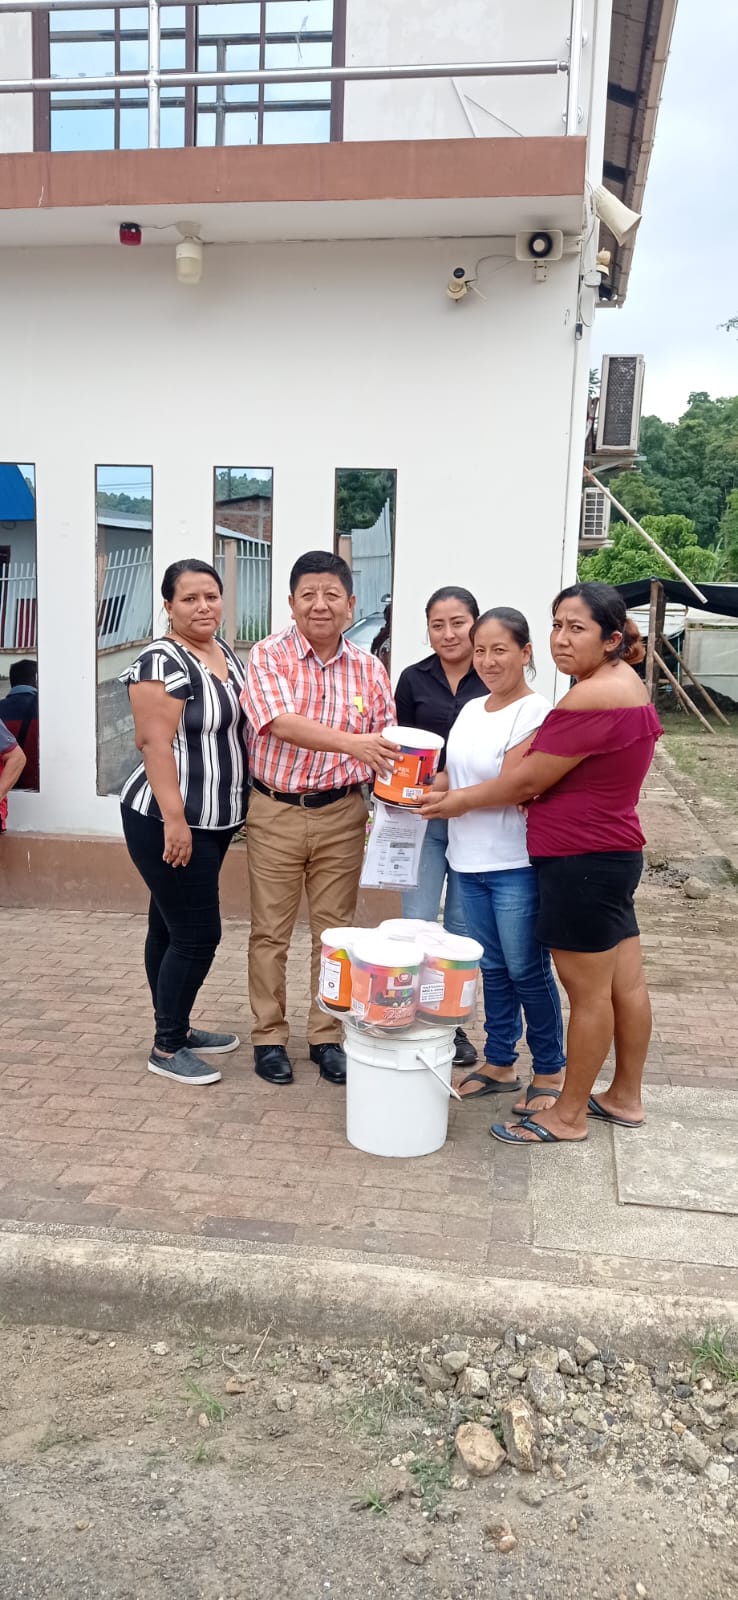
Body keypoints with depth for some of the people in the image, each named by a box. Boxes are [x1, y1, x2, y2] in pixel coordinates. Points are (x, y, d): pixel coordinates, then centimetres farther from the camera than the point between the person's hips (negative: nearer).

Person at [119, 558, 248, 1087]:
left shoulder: (226, 653, 11)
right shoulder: (163, 661, -16)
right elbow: (155, 744, -21)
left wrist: (247, 804, 18)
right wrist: (174, 818, -26)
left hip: (214, 820, 8)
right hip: (168, 823, -8)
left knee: (171, 926, 17)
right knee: (198, 932, -5)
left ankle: (177, 1029, 27)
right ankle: (166, 1049, 9)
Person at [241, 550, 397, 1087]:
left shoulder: (368, 669, 2)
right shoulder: (269, 656, -8)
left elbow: (384, 746, 6)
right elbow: (281, 723, -24)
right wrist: (350, 742, -38)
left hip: (342, 813, 3)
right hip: (275, 811, -2)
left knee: (334, 928, 11)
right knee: (271, 931, 7)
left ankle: (326, 1035, 24)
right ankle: (269, 1036, 22)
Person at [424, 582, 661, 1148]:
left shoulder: (594, 697, -21)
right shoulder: (627, 684, 11)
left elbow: (527, 781, -17)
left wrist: (461, 800, -3)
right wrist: (542, 783, 4)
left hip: (583, 861, -10)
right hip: (616, 852, 10)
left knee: (588, 991, 2)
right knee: (626, 982, 16)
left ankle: (569, 1114, 15)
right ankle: (625, 1097, 30)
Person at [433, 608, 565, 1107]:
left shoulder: (536, 712, -12)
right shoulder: (471, 710, 12)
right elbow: (453, 775, 16)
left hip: (516, 864, -7)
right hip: (470, 860, 7)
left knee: (527, 970, 2)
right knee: (493, 968, 16)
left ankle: (550, 1071, 19)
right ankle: (500, 1063, 29)